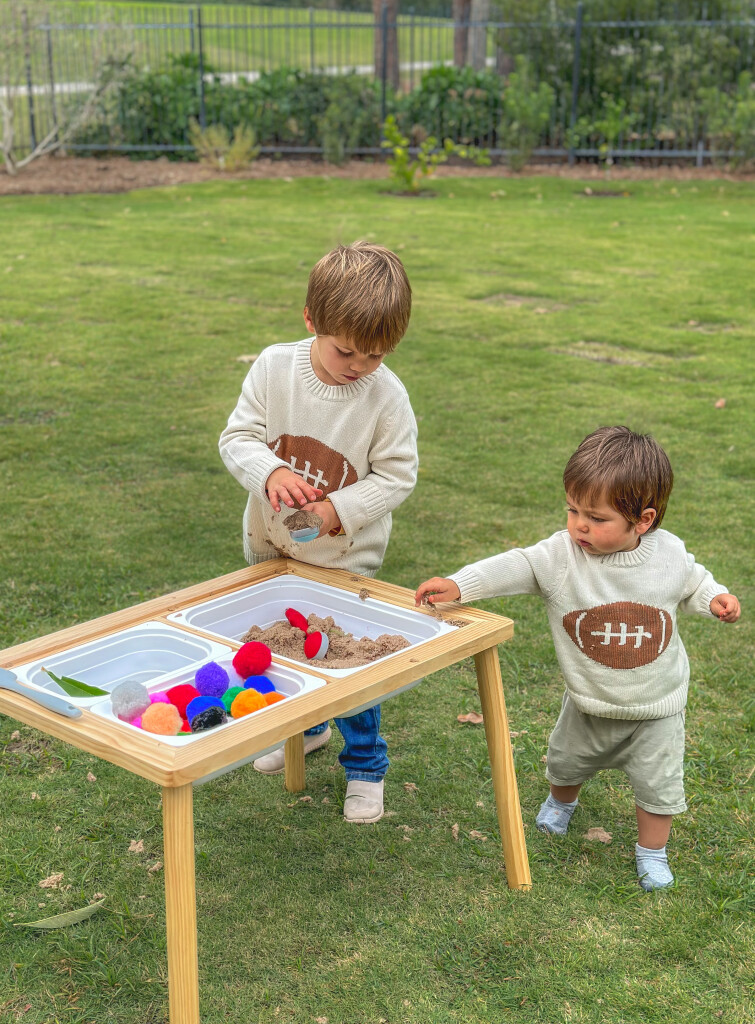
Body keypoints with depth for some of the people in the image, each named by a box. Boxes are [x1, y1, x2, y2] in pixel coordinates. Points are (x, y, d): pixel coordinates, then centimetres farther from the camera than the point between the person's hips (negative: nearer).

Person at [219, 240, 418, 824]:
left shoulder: (387, 396, -20)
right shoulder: (274, 367, -14)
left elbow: (397, 475, -13)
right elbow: (237, 438, -11)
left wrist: (341, 509, -26)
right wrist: (269, 472, -31)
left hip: (346, 558, -4)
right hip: (272, 547, 4)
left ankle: (365, 765, 28)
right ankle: (305, 729, 50)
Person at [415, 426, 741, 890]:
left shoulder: (669, 552, -16)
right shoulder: (560, 555, -22)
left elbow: (691, 581, 4)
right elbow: (513, 567, -28)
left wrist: (715, 598, -14)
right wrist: (459, 584, -40)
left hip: (657, 704, -1)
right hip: (589, 702, 2)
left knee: (658, 781, 8)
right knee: (567, 760, 25)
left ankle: (652, 852, 34)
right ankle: (562, 801, 60)